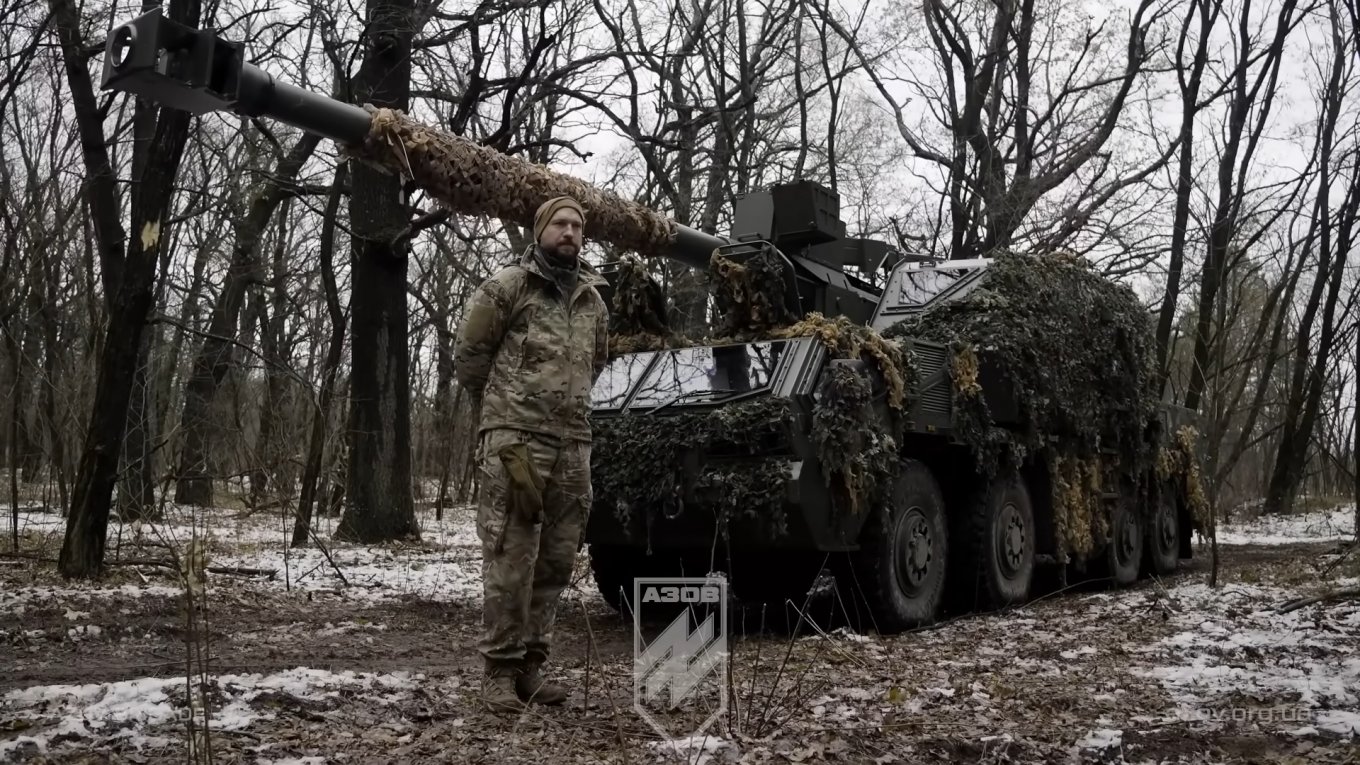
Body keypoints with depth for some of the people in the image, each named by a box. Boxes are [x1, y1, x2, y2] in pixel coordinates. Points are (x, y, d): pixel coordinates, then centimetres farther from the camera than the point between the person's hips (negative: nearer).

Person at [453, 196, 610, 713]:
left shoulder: (593, 301, 16)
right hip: (514, 439, -5)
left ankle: (531, 663, 17)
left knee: (556, 562, 7)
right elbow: (468, 356, 4)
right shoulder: (507, 286, 0)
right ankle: (499, 669, 2)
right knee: (510, 559, -6)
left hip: (573, 444, 5)